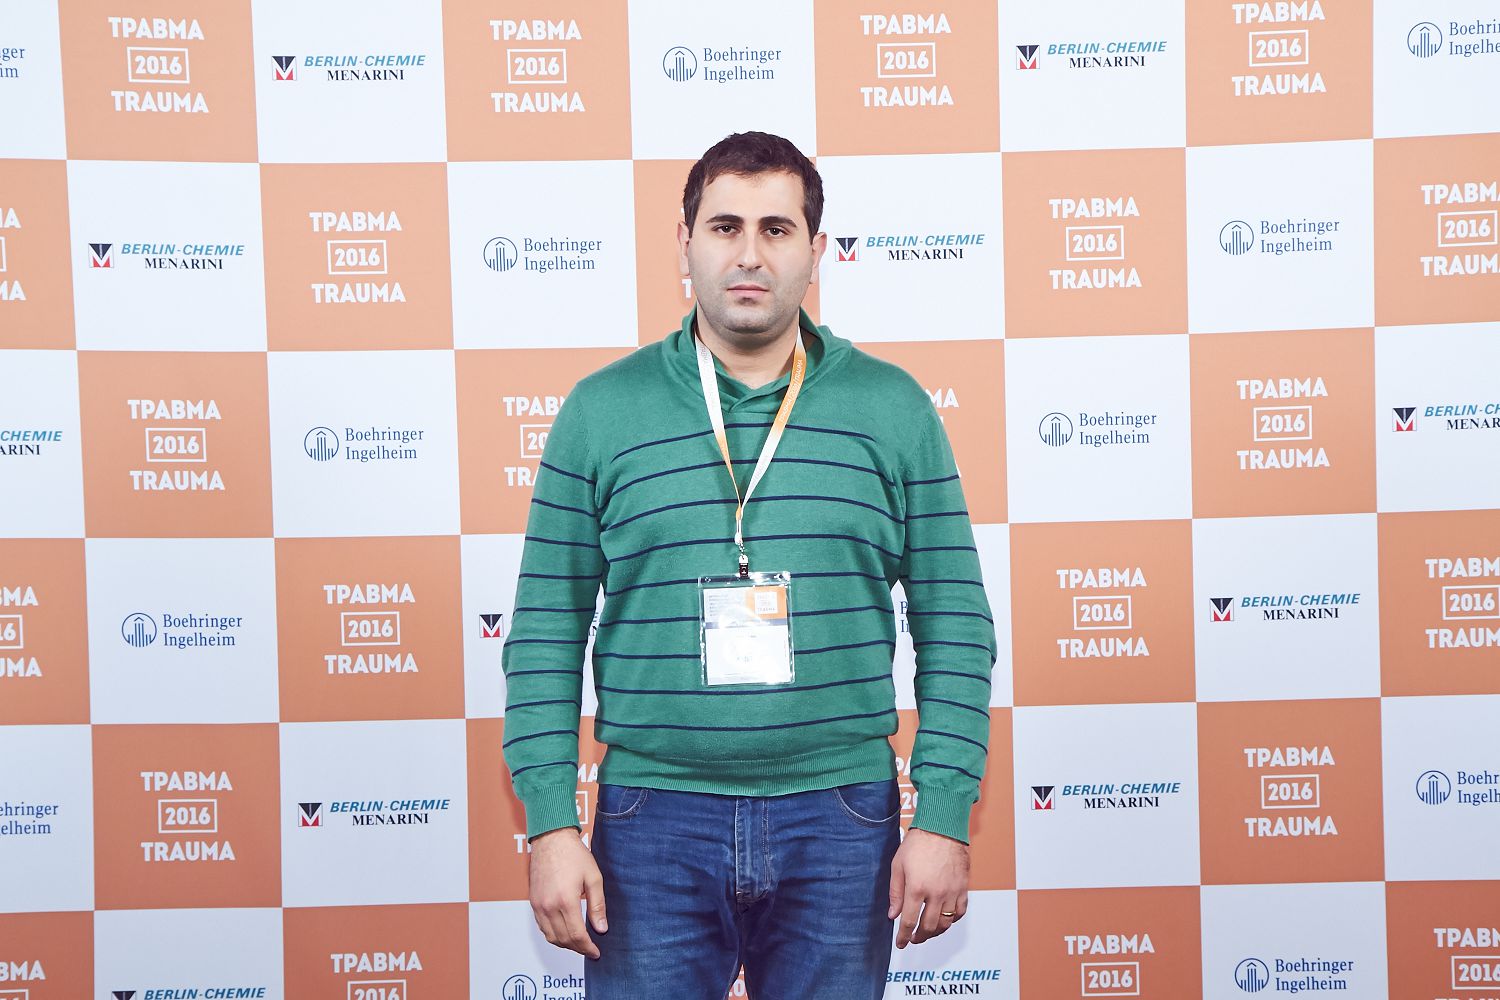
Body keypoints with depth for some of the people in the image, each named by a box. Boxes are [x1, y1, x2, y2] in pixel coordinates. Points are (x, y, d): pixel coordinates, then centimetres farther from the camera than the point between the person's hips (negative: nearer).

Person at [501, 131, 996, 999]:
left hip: (840, 823, 1)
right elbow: (546, 633, 1)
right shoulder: (602, 410, 1)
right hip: (654, 820, 0)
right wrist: (551, 826, -5)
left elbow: (955, 626, 1)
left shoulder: (892, 408, 2)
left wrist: (945, 819, -4)